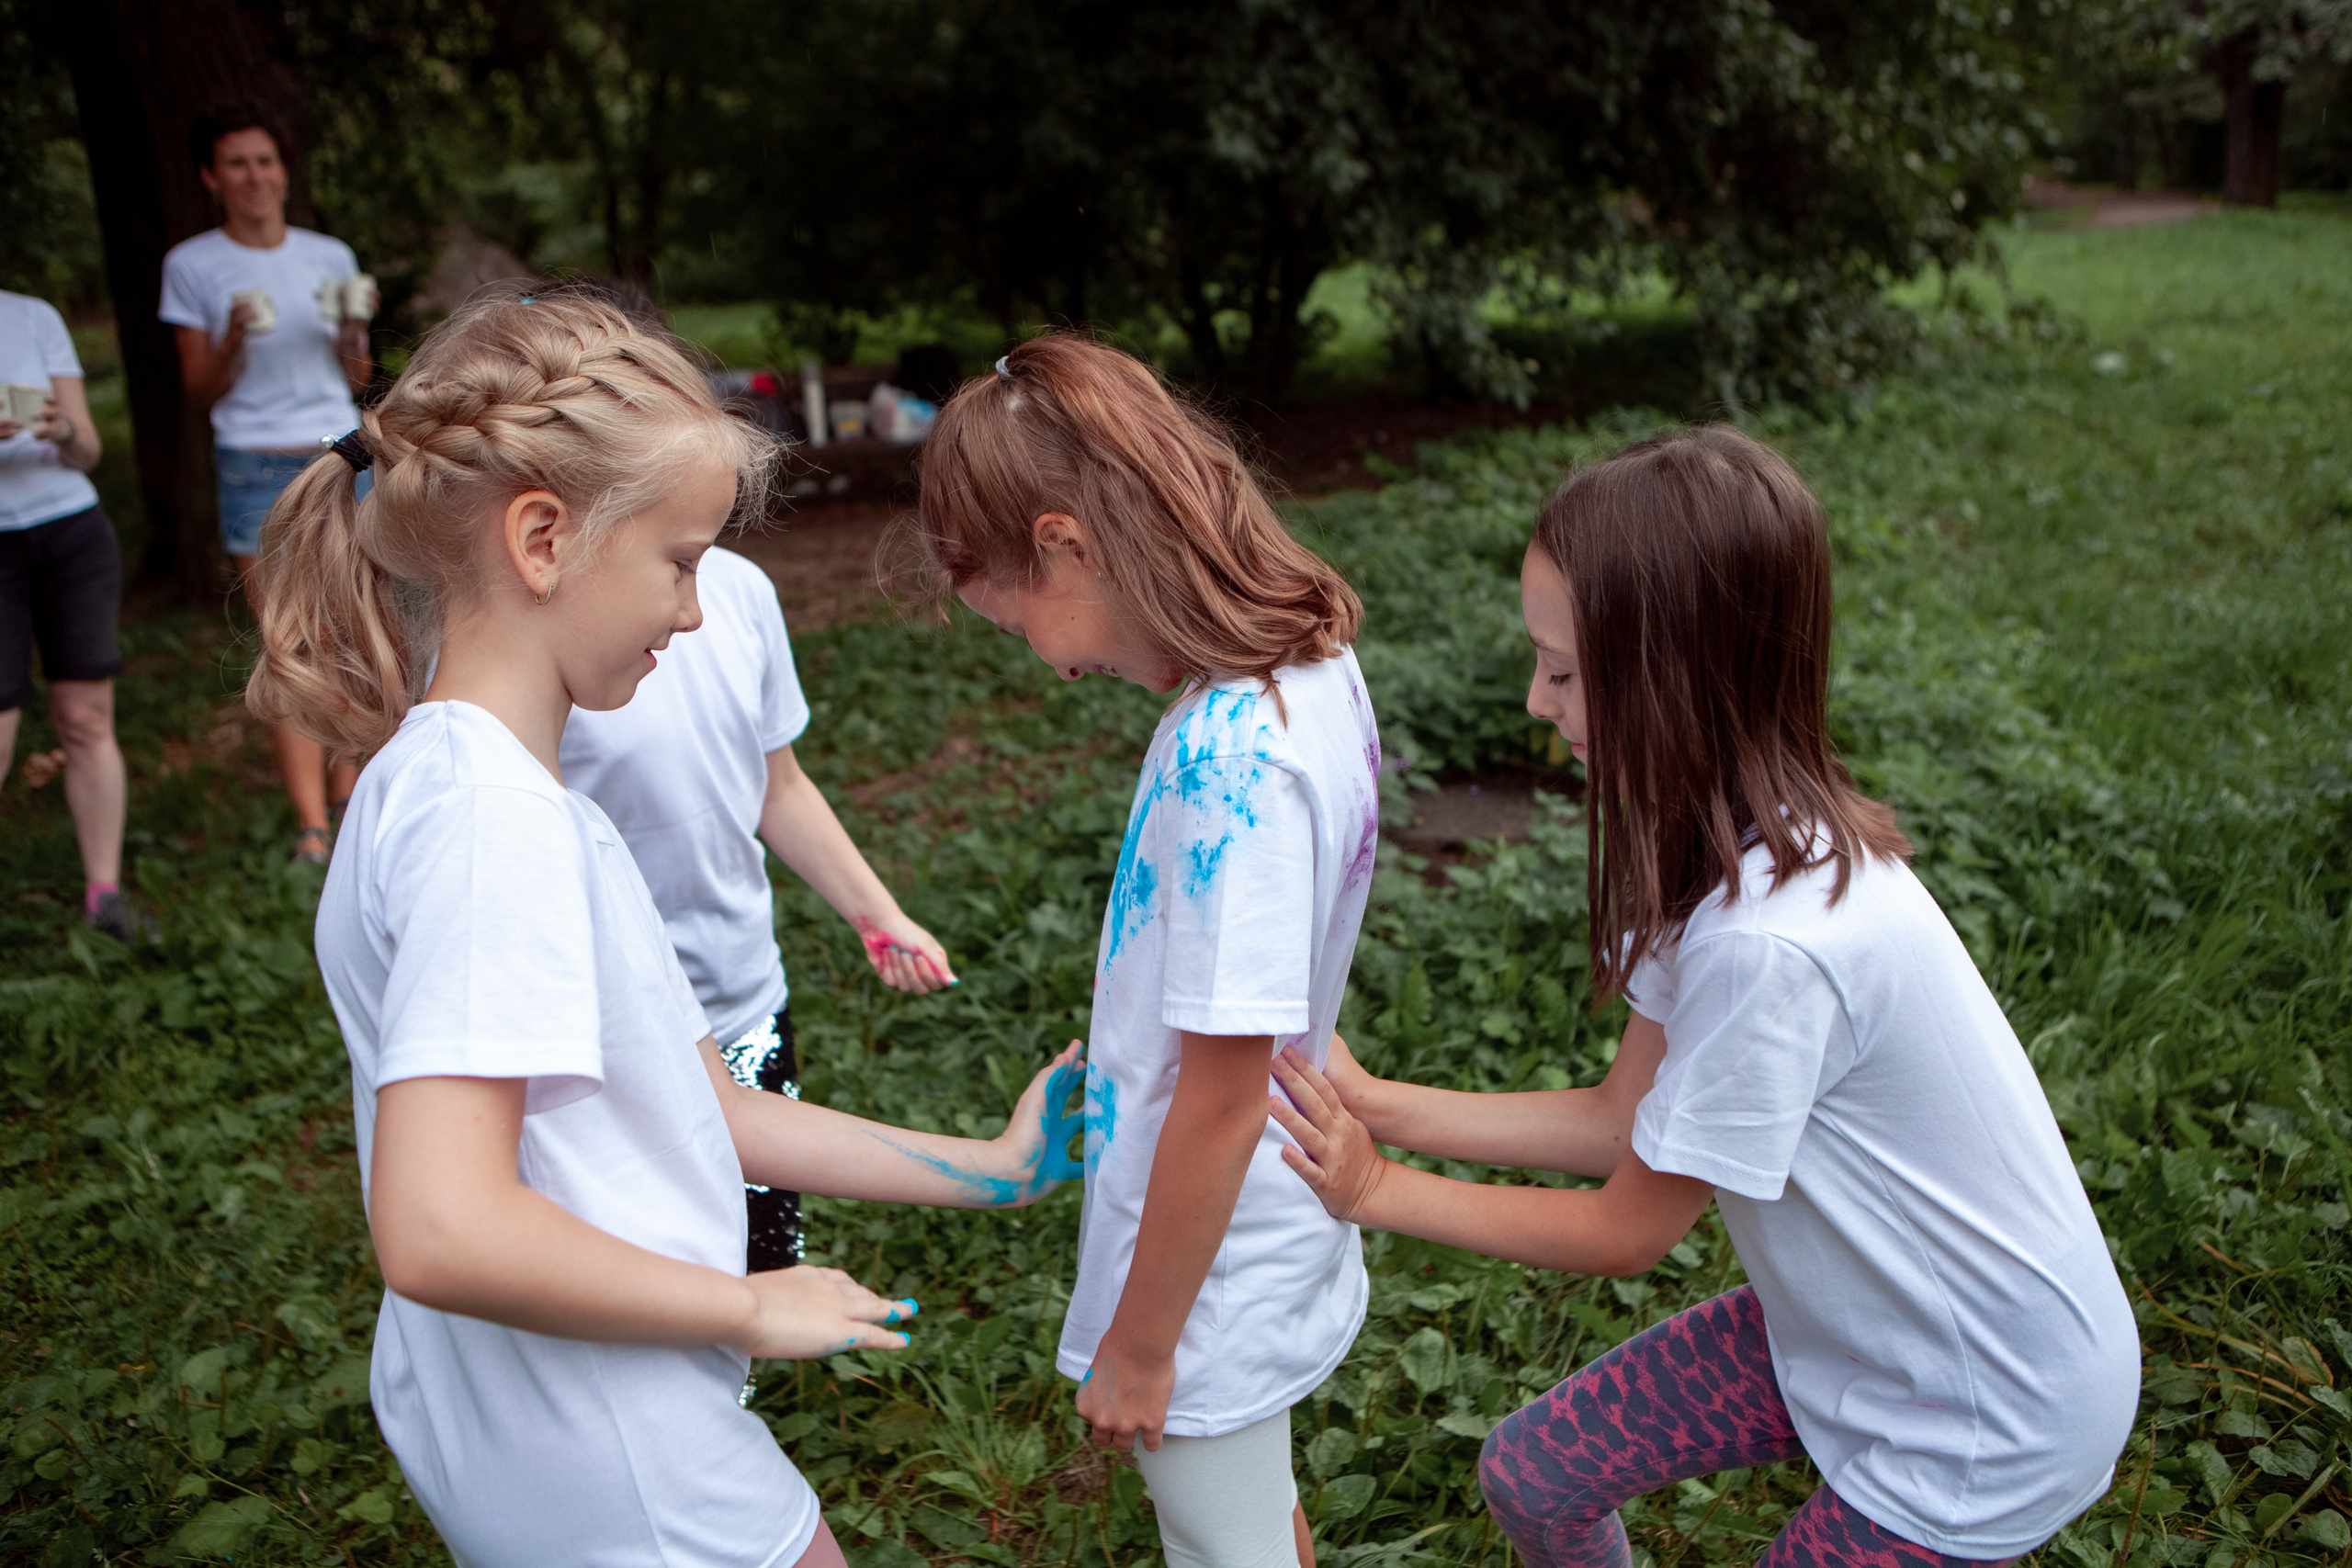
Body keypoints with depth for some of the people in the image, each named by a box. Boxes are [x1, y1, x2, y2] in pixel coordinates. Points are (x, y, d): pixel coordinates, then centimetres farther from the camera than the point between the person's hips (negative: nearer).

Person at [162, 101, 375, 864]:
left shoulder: (331, 257, 11)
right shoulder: (192, 266, 4)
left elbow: (356, 381, 12)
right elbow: (200, 392, 5)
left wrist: (350, 330, -7)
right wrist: (234, 339, -13)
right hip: (254, 467, -2)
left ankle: (345, 798, 11)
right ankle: (311, 826, -7)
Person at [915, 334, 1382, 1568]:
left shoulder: (1229, 758, -32)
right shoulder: (1307, 664, -4)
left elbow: (1223, 1093, -25)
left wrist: (1139, 1345, -14)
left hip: (1211, 1276, -8)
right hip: (1268, 1232, 8)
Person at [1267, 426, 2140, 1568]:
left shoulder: (1772, 942, -36)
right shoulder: (1726, 844, -9)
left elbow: (1630, 1230, -20)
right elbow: (1627, 1119, -1)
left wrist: (1376, 1191, -12)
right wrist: (1379, 1106, -5)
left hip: (1991, 1415, -7)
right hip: (1848, 1319, 7)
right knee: (1531, 1475, 9)